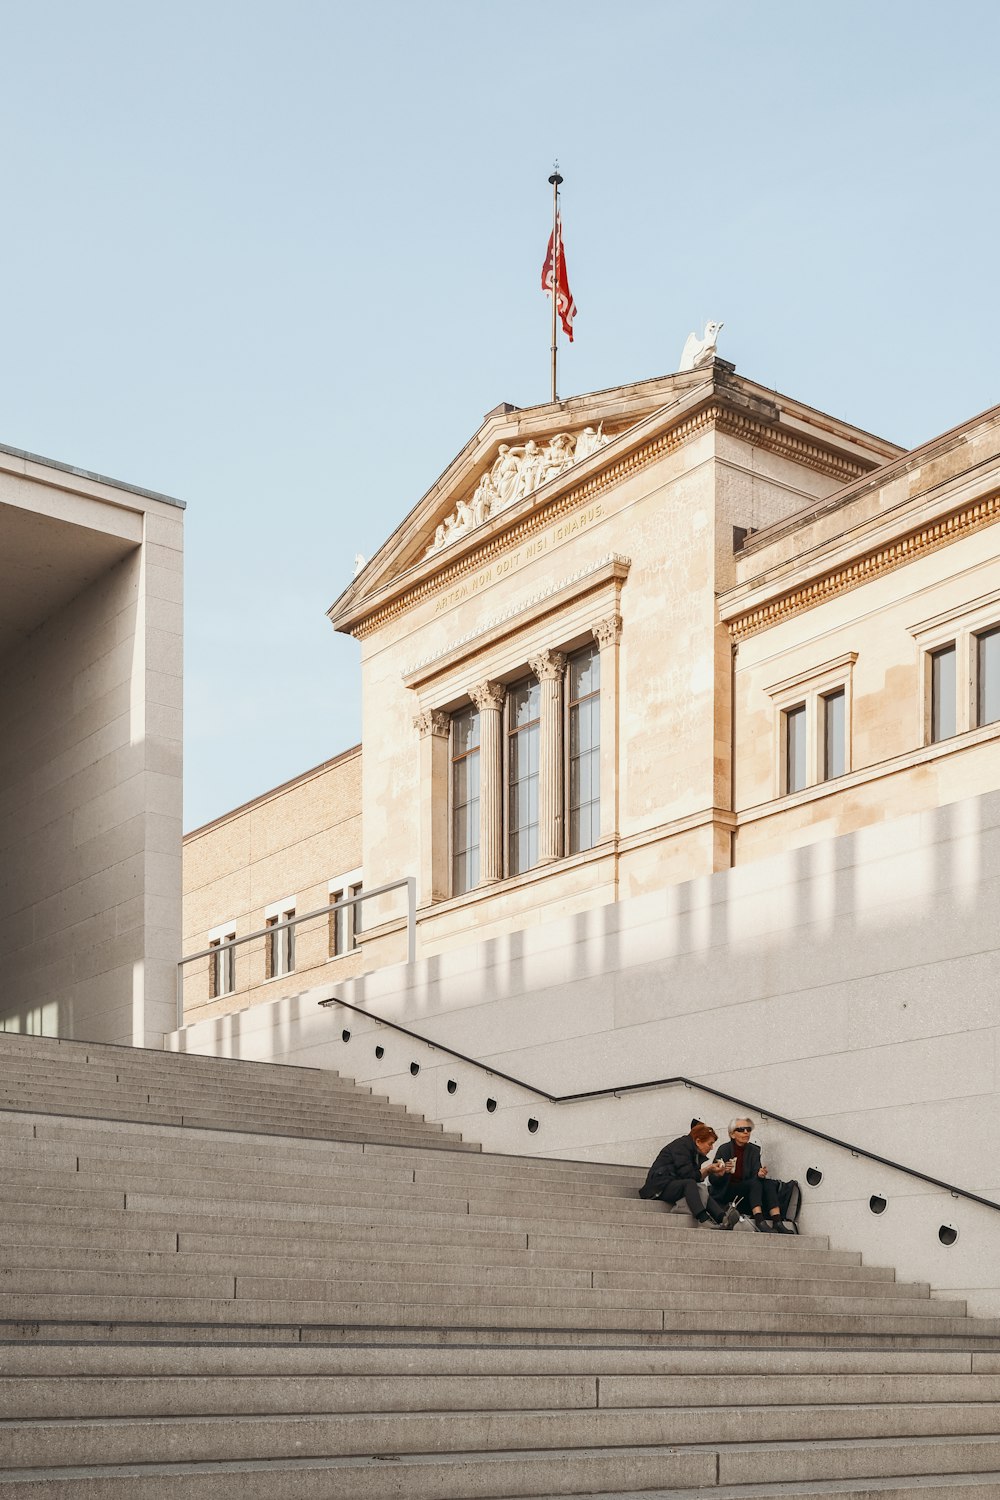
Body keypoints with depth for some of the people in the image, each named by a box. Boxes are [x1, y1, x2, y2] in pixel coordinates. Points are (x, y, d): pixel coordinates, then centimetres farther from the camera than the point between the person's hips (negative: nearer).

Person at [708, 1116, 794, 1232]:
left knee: (769, 1183, -21)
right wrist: (722, 1172, -31)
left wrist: (760, 1174, -28)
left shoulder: (754, 1150, 7)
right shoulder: (724, 1149, -7)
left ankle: (777, 1222, -34)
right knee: (755, 1183, -28)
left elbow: (755, 1175, -4)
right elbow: (712, 1179, -10)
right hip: (725, 1193, -5)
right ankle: (759, 1221, -43)